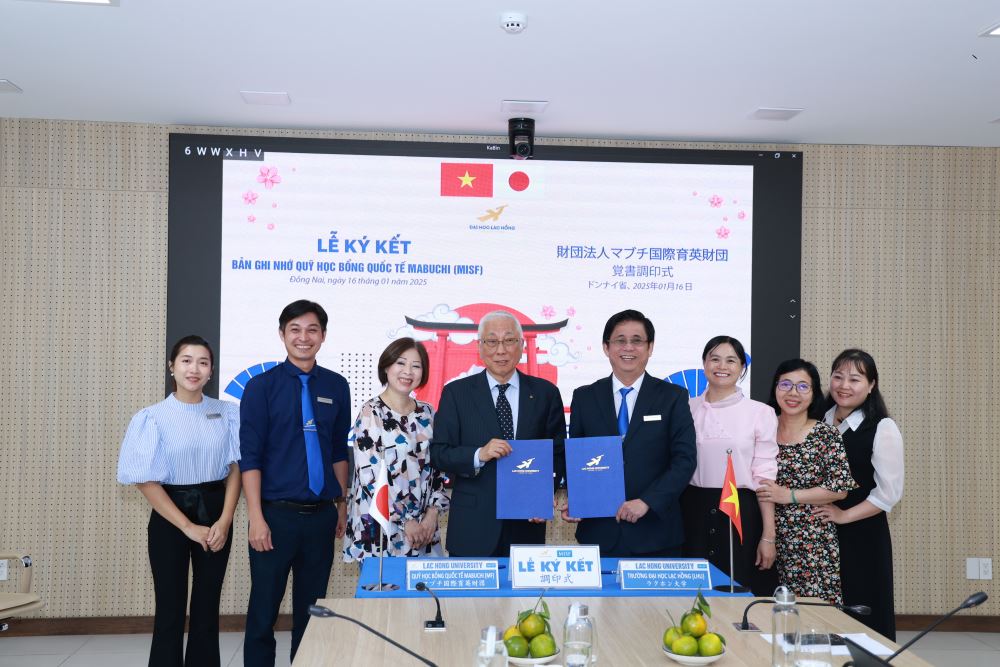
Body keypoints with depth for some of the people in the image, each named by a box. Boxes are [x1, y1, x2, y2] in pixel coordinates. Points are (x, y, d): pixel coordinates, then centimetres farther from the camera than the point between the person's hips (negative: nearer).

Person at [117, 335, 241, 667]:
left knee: (207, 609, 12)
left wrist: (224, 521, -9)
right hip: (170, 518, -2)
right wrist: (189, 527, -11)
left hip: (216, 515, 2)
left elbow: (235, 468, 2)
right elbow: (147, 481, -8)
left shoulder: (227, 413, -1)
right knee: (170, 610, 6)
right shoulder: (153, 417, -8)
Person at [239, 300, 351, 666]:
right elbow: (249, 455, -7)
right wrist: (256, 518, -12)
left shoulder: (336, 387, 6)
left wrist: (341, 505, 10)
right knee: (263, 610, 5)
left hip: (321, 515, 3)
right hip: (276, 513, -3)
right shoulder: (261, 386, -4)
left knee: (312, 609, 12)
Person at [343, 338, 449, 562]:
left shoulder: (427, 413, 9)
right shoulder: (371, 413, -7)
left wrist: (432, 514, -3)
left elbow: (437, 468, 11)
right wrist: (405, 521, -13)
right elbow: (369, 477, -13)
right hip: (381, 532, -5)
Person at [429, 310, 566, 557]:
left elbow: (558, 454, 8)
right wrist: (479, 455, -18)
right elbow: (438, 455, -2)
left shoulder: (545, 393, 6)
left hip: (527, 525, 1)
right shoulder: (456, 393, 2)